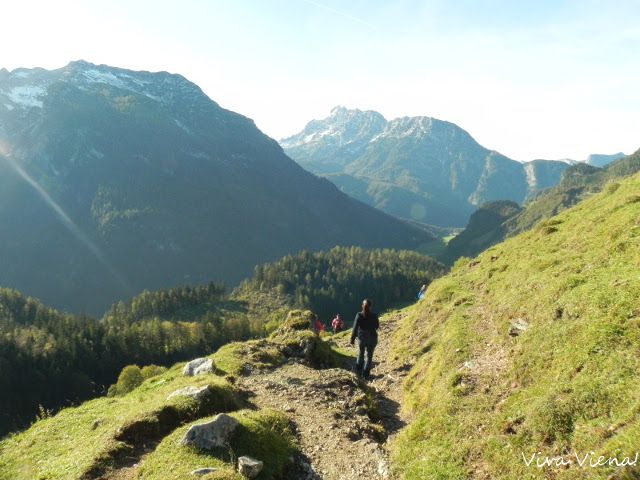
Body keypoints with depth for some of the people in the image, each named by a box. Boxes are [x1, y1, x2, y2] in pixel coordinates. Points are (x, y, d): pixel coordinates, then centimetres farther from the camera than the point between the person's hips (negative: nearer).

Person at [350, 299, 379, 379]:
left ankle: (359, 371, 20)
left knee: (361, 353, 22)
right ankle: (366, 374, 5)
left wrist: (352, 339, -6)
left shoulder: (359, 315, -12)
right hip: (372, 338, -1)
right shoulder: (374, 316, -11)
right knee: (369, 355, 10)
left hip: (361, 337, 1)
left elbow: (355, 328, -11)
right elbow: (377, 326, 5)